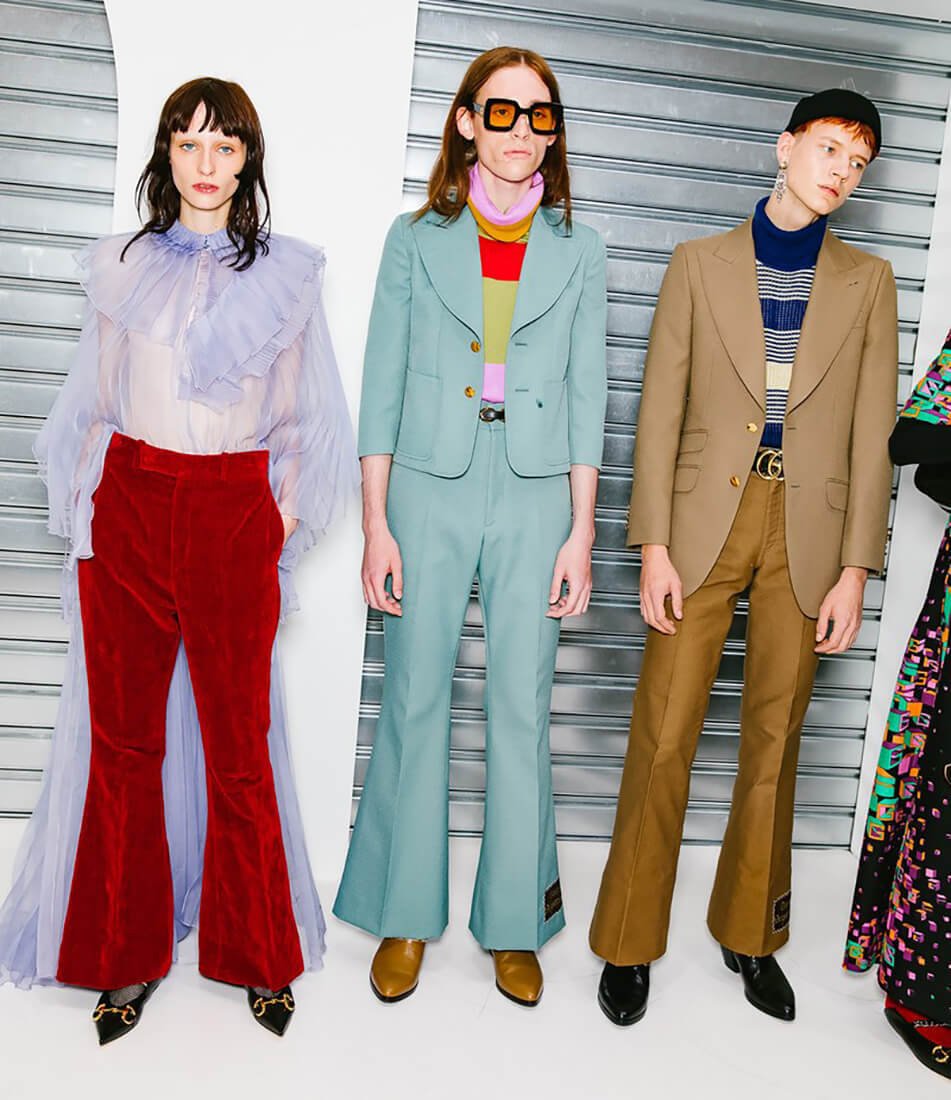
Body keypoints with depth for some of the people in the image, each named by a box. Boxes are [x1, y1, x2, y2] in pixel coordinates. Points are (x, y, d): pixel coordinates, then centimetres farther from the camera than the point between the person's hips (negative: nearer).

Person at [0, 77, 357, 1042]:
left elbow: (307, 417, 9)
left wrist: (285, 514, 1)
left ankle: (260, 957, 21)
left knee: (238, 743, 2)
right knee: (123, 736, 6)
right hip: (128, 507, 2)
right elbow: (94, 402, 13)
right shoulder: (122, 266, 12)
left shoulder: (284, 273, 7)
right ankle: (127, 954, 24)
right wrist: (84, 508, 5)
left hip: (234, 512, -2)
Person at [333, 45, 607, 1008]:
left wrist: (580, 534, 0)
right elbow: (383, 388, 3)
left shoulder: (577, 250, 8)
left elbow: (585, 398, 6)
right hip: (429, 493, 0)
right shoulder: (417, 238, 5)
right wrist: (376, 527, -3)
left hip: (535, 501, 1)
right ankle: (405, 916, 22)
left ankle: (514, 921, 21)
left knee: (522, 708, 5)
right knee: (414, 702, 5)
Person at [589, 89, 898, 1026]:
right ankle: (630, 942, 15)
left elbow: (870, 432, 6)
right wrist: (654, 546, -6)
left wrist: (854, 570, -1)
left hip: (808, 527, 2)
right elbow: (660, 410, 2)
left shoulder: (867, 280, 10)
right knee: (663, 737, -1)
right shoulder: (700, 263, 6)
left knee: (774, 738, 9)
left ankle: (748, 931, 27)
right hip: (704, 516, -1)